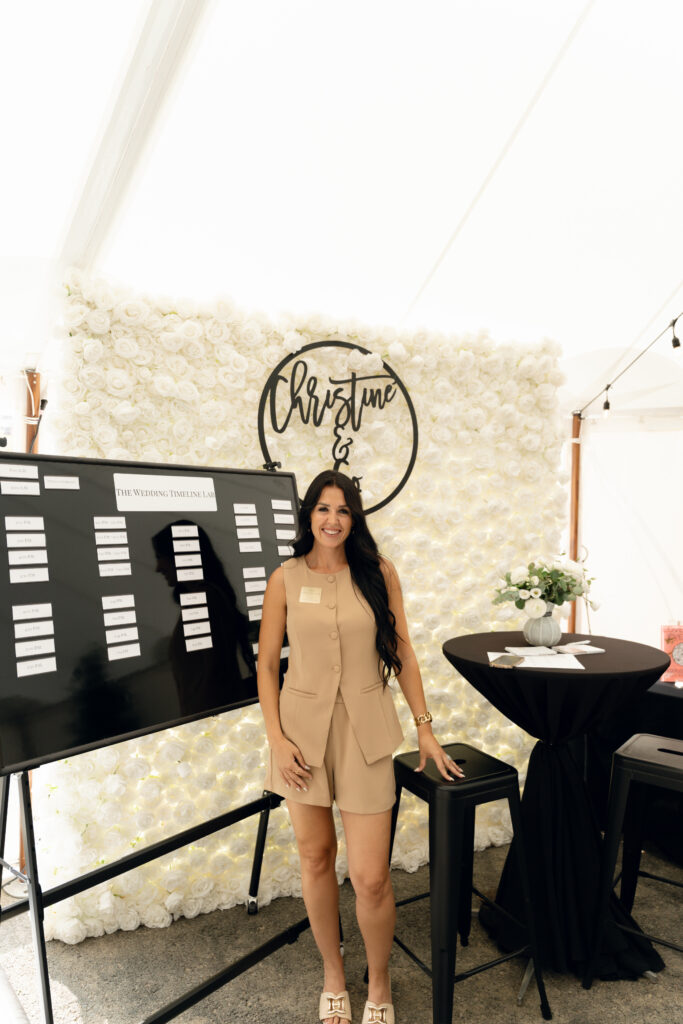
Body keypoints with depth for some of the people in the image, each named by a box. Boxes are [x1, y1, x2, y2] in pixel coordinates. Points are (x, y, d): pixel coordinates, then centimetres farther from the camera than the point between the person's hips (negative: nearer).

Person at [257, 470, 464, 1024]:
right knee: (316, 856, 15)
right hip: (303, 726, 1)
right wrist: (276, 738, -5)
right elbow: (267, 664, 2)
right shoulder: (285, 579, -2)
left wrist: (425, 728, 3)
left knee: (371, 877, 1)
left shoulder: (379, 573, -2)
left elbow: (402, 651, 3)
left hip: (364, 730, -1)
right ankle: (333, 975, 41)